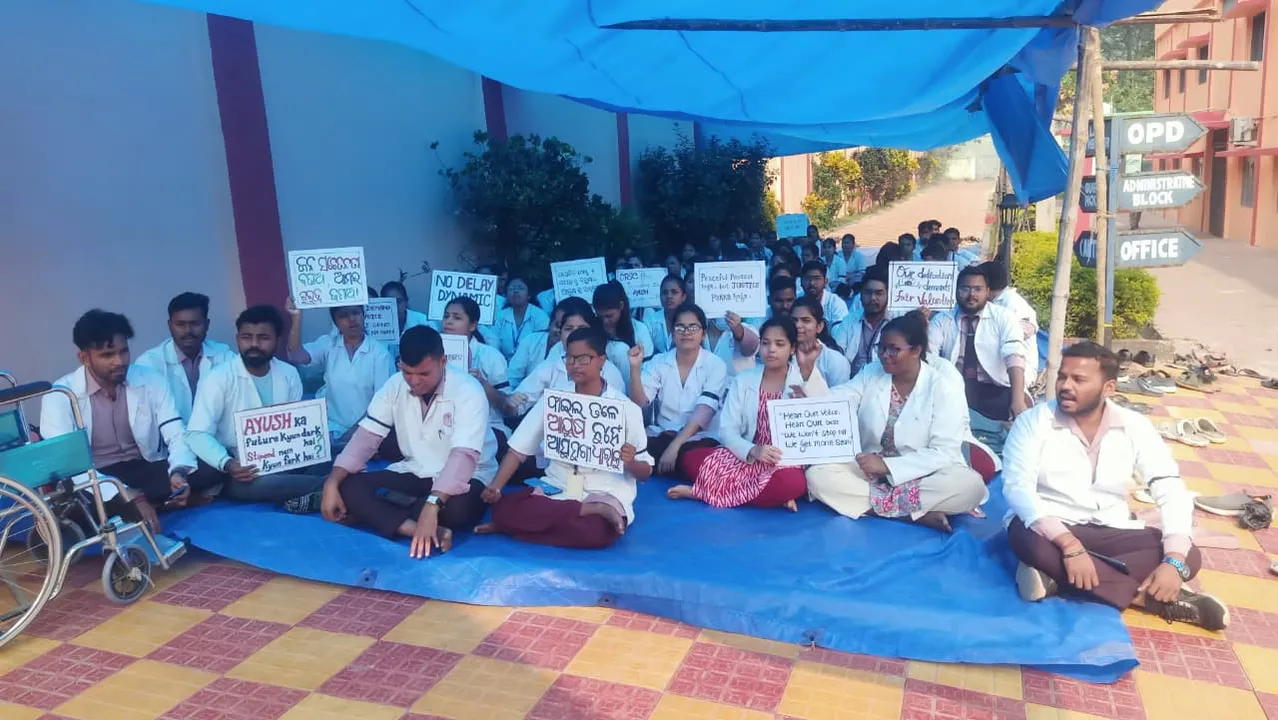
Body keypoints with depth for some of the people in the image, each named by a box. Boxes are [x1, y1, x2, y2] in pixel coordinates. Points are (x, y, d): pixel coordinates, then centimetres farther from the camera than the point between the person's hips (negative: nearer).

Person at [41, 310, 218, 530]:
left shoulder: (151, 380, -2)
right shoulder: (59, 395, -10)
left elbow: (177, 435, -6)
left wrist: (179, 473, -31)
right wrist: (130, 498, -33)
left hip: (148, 469, 3)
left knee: (210, 476, -24)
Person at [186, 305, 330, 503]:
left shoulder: (289, 374, 6)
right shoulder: (219, 378, -7)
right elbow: (197, 433, -14)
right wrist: (227, 464, -33)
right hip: (240, 468, -4)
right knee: (256, 483, -38)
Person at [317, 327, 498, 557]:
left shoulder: (468, 391, -22)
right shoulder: (394, 386, -5)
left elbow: (464, 455, -33)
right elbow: (366, 437, -5)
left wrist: (432, 505, -46)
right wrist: (332, 483, -20)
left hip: (465, 477, -5)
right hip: (415, 472, 5)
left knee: (459, 508, -40)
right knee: (348, 487, -17)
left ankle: (374, 514, -20)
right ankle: (418, 529, -34)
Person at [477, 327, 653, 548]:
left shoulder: (626, 408, -3)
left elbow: (645, 472, 2)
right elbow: (518, 450, 4)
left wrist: (630, 462, -21)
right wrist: (495, 486, -12)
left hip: (606, 494, -4)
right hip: (557, 488, 5)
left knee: (595, 532, -39)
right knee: (503, 509, -26)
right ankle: (596, 510, -19)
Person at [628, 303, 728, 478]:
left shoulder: (716, 366, -3)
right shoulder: (658, 362, 7)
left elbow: (703, 413, -15)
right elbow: (640, 403, -4)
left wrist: (675, 446, -26)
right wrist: (635, 367, -18)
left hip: (698, 437, -2)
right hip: (660, 435, 3)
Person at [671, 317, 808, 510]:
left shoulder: (804, 384, -1)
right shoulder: (742, 381, 5)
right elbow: (727, 430, -2)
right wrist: (753, 451, -21)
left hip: (786, 462, -2)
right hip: (747, 457, 2)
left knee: (792, 482, -39)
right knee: (691, 459, -22)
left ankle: (707, 490, -22)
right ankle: (769, 493, -22)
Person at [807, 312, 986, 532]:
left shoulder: (942, 389, -8)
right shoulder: (870, 374, 4)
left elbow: (944, 453, -16)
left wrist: (887, 465, -24)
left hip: (922, 476, -3)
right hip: (869, 471, 4)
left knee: (971, 485, -32)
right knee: (817, 475, -24)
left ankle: (881, 503, -23)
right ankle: (918, 513, -24)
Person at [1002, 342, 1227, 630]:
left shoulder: (1134, 426, 0)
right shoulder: (1033, 421, -9)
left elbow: (1171, 490, -5)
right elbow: (1018, 488, -21)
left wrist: (1175, 561, -22)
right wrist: (1069, 545, -34)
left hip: (1111, 533, 4)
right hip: (1049, 529, -3)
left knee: (1190, 556, -18)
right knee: (1028, 539, -37)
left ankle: (1056, 575, -29)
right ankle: (1147, 596, -24)